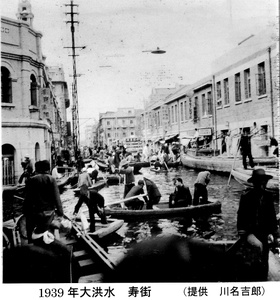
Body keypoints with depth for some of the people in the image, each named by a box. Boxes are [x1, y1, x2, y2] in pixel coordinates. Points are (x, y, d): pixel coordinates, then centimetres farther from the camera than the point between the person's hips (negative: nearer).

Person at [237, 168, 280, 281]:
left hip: (263, 233, 3)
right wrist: (242, 233, -12)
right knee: (258, 245, -31)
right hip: (248, 232, -3)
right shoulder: (246, 196, -6)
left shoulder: (268, 197, 3)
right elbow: (241, 216, -4)